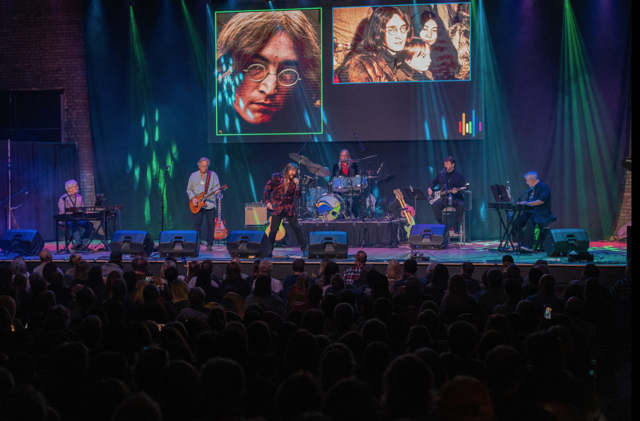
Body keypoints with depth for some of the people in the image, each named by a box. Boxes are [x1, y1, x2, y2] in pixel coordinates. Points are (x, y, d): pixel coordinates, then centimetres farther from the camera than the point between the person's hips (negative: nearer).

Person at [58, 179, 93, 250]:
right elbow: (62, 212, -14)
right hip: (66, 220, -6)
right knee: (74, 224, -39)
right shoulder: (63, 198, -4)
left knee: (89, 224, -21)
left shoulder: (79, 197, 16)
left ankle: (84, 244, -24)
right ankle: (79, 243, -39)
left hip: (78, 219, 6)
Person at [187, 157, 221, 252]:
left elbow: (217, 187, -1)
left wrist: (216, 190, -24)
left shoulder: (213, 175, 6)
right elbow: (189, 189, 13)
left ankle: (209, 244, 8)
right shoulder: (193, 176, 10)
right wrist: (192, 198, -4)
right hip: (197, 205, 1)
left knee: (211, 225, 0)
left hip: (210, 204, -1)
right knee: (196, 224, -3)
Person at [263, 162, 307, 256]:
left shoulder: (294, 181, 4)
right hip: (277, 208, -2)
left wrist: (297, 185, -14)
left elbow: (297, 196, -1)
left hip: (289, 209, 2)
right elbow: (267, 189, 3)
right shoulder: (276, 177, -3)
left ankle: (304, 249, 10)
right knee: (273, 230, -3)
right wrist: (267, 202, -4)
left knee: (296, 228, 1)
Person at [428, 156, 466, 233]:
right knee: (435, 204, -29)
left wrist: (457, 191, -25)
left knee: (461, 205, -35)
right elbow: (434, 182, 29)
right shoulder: (441, 175, 15)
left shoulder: (459, 175, 4)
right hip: (443, 198, 3)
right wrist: (430, 188, 8)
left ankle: (456, 225, -18)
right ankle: (441, 225, -17)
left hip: (456, 198, -3)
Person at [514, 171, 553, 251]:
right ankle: (521, 243, -13)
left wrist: (527, 203, -26)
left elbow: (542, 200, -22)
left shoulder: (543, 187, -8)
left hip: (542, 213, -9)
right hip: (531, 211, 9)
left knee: (530, 221, -35)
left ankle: (528, 246, -36)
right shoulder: (532, 189, 20)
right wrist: (521, 203, 2)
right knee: (517, 222, -13)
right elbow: (527, 200, 26)